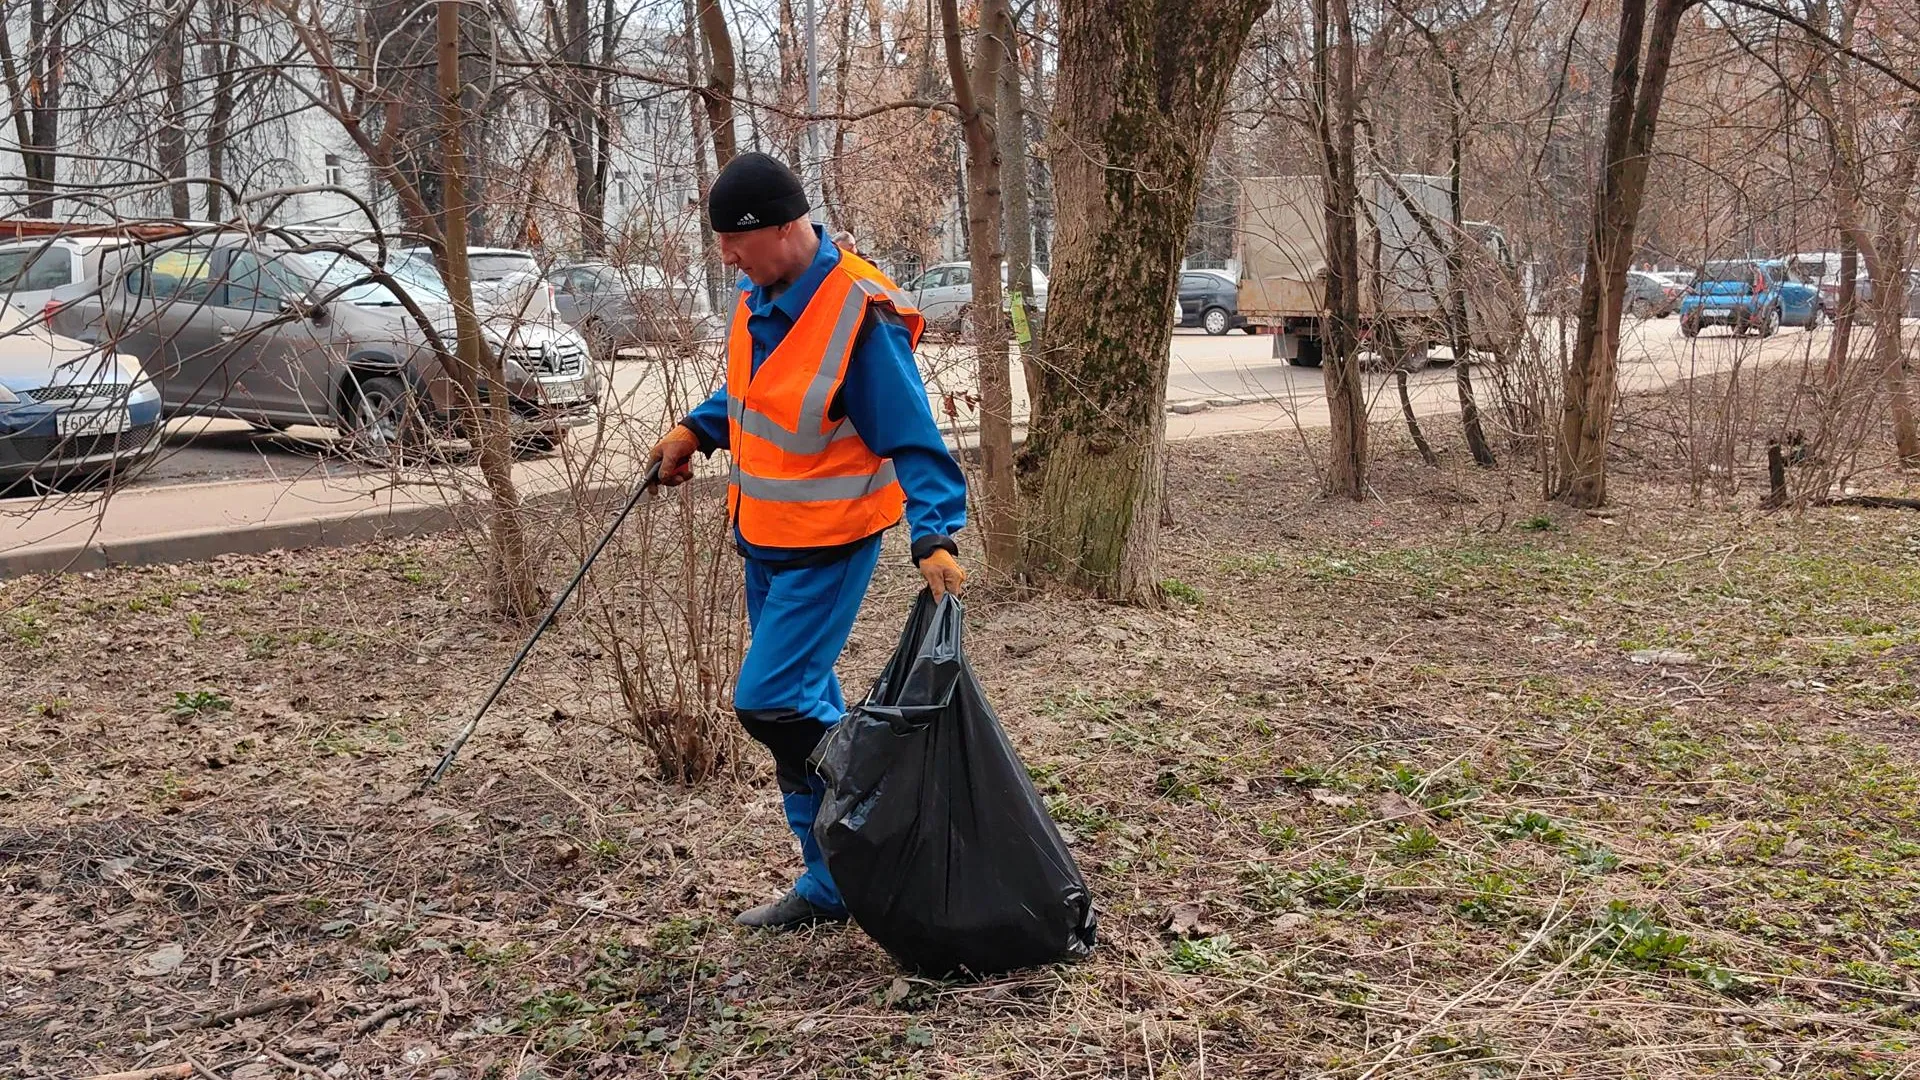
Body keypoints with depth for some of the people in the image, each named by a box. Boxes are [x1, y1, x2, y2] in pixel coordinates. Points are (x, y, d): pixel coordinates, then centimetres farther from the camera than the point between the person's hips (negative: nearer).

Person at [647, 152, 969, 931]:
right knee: (803, 704, 13)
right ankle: (832, 883, 24)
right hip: (765, 538, 9)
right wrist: (695, 431, 9)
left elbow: (913, 441, -23)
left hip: (827, 545, -9)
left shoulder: (860, 315, -24)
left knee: (770, 700, -14)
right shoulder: (760, 298, 1)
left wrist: (935, 536, -33)